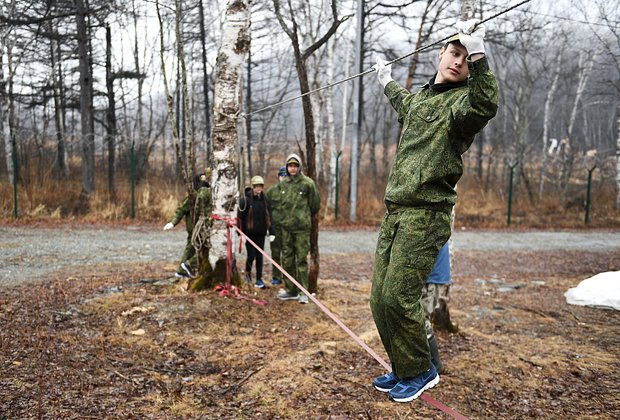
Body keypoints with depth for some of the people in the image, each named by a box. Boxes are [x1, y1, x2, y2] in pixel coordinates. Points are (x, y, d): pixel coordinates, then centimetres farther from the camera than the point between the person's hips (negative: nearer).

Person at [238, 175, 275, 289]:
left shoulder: (265, 200, 6)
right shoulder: (245, 200, -6)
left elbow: (269, 217, 8)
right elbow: (240, 217, -7)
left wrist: (272, 232, 2)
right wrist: (241, 232, -14)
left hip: (261, 233, 4)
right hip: (249, 233, -4)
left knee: (259, 256, 7)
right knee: (251, 255, -2)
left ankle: (259, 280, 14)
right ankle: (247, 272, 27)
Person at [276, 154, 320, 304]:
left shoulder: (307, 183, -5)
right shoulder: (283, 184, 8)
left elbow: (316, 204, 3)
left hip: (302, 227, -5)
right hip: (286, 227, 5)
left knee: (301, 259, -3)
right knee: (287, 259, 9)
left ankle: (303, 292, 3)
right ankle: (290, 290, 19)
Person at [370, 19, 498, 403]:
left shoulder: (462, 99, -3)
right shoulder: (420, 97, 20)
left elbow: (486, 105, -30)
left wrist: (478, 55, -39)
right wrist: (387, 81, 62)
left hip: (425, 215, -8)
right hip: (394, 212, 8)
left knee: (398, 297, -12)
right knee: (380, 300, 6)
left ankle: (420, 371, 12)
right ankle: (403, 369, 24)